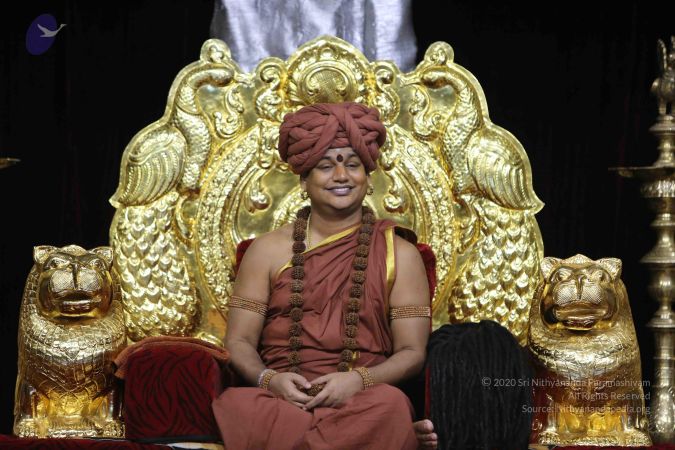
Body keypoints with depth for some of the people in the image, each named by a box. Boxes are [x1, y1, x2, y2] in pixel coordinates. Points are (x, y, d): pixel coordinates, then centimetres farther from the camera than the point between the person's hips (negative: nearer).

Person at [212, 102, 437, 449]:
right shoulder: (268, 250, 15)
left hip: (366, 401, -3)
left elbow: (412, 352, 5)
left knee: (391, 405, -40)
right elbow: (239, 342, 10)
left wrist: (358, 380, -16)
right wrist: (269, 380, -13)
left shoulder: (400, 255, 13)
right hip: (280, 398, 3)